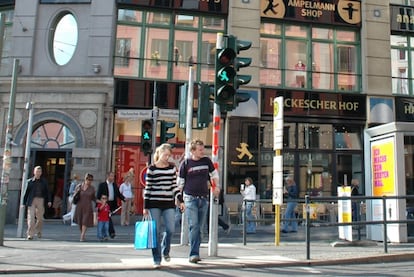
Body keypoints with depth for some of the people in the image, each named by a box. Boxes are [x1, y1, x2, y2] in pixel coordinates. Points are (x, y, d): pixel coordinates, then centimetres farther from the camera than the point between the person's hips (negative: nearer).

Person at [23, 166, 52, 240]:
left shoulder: (44, 181, 9)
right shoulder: (30, 181, 5)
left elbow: (47, 191, 9)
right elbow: (26, 192, 6)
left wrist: (49, 201, 0)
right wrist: (24, 203, 4)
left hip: (41, 200, 1)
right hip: (32, 201, -1)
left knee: (40, 217, 8)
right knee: (31, 218, -7)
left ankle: (39, 231, 32)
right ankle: (30, 234, -4)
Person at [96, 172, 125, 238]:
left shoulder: (115, 185, 12)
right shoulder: (102, 185, -3)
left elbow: (118, 194, 12)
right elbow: (98, 195, -5)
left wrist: (124, 198, -6)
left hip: (113, 204, 5)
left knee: (108, 218, 9)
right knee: (108, 218, -8)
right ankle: (112, 232, -6)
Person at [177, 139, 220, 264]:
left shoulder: (206, 161, 6)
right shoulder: (186, 163, -3)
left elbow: (214, 174, 23)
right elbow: (180, 182, 4)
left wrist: (216, 187, 19)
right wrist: (180, 198, 3)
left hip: (204, 198, 4)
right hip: (190, 198, -4)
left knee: (200, 227, 7)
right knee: (194, 226, -12)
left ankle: (195, 253, 16)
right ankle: (194, 254, -10)